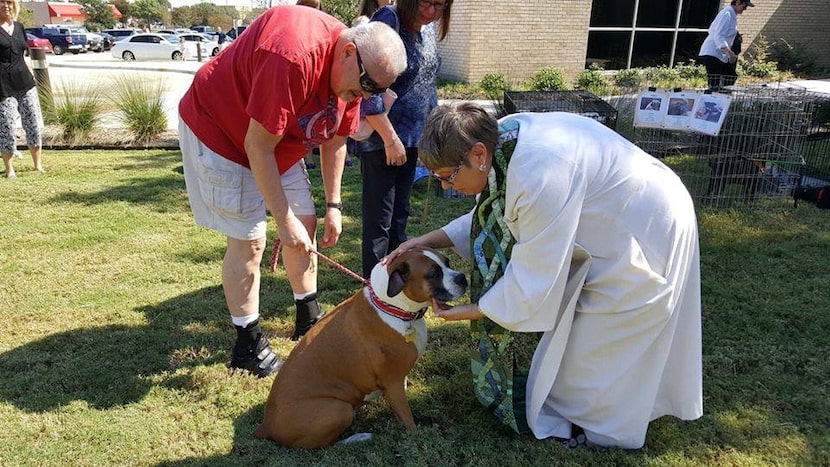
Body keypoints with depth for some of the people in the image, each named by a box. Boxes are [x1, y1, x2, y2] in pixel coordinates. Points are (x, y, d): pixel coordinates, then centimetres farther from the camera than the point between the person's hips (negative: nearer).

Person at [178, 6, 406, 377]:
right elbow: (258, 146, -33)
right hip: (219, 130, -8)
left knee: (305, 224, 8)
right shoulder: (294, 57, -37)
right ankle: (248, 347, 7)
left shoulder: (351, 70, -9)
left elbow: (335, 138, 3)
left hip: (278, 141, 8)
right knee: (249, 240, -9)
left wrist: (333, 205, 2)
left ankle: (309, 321, 25)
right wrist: (285, 220, -27)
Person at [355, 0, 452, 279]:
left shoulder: (429, 29, 6)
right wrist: (391, 138, -20)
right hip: (381, 140, -8)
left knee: (400, 214, 17)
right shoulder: (387, 23, -18)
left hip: (412, 137, 8)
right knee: (379, 220, 0)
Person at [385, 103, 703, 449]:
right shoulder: (503, 139, -11)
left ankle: (596, 423, 29)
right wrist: (427, 241, -6)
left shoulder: (539, 174, -38)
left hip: (646, 234, -8)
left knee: (597, 344, 6)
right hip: (614, 220, 9)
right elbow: (490, 217, 3)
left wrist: (468, 312, -19)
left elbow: (533, 276, -30)